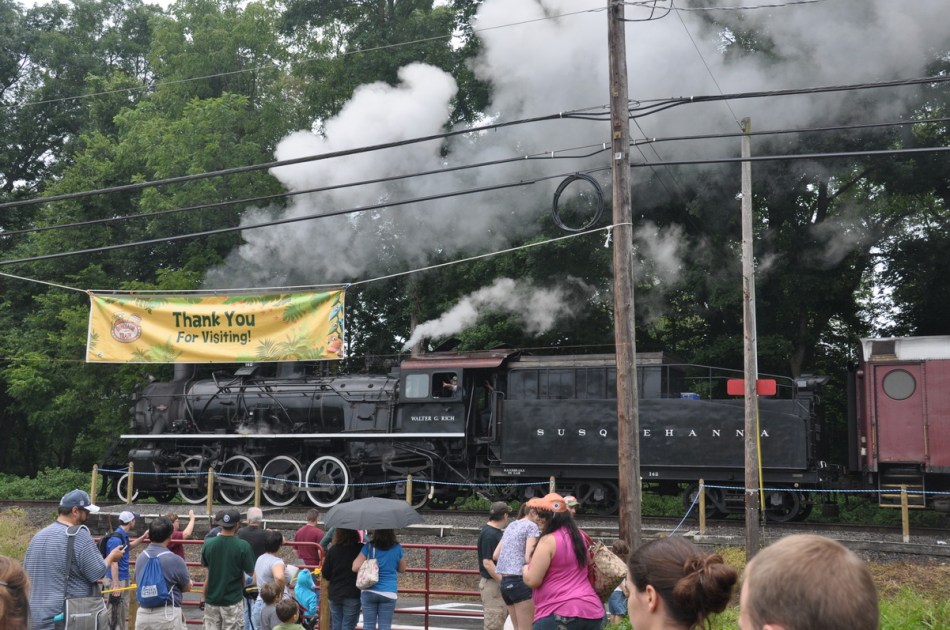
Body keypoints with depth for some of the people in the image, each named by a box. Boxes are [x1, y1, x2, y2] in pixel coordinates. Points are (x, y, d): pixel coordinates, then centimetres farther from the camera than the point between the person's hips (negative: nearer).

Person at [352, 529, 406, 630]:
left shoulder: (368, 547, -8)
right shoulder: (397, 548, -3)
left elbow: (355, 567, -10)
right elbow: (402, 569, 10)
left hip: (369, 592, 0)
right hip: (389, 593, 0)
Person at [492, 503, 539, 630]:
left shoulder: (510, 526, 18)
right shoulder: (531, 526, -5)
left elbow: (495, 555, 18)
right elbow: (529, 558, -15)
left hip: (505, 581, 8)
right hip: (520, 581, -8)